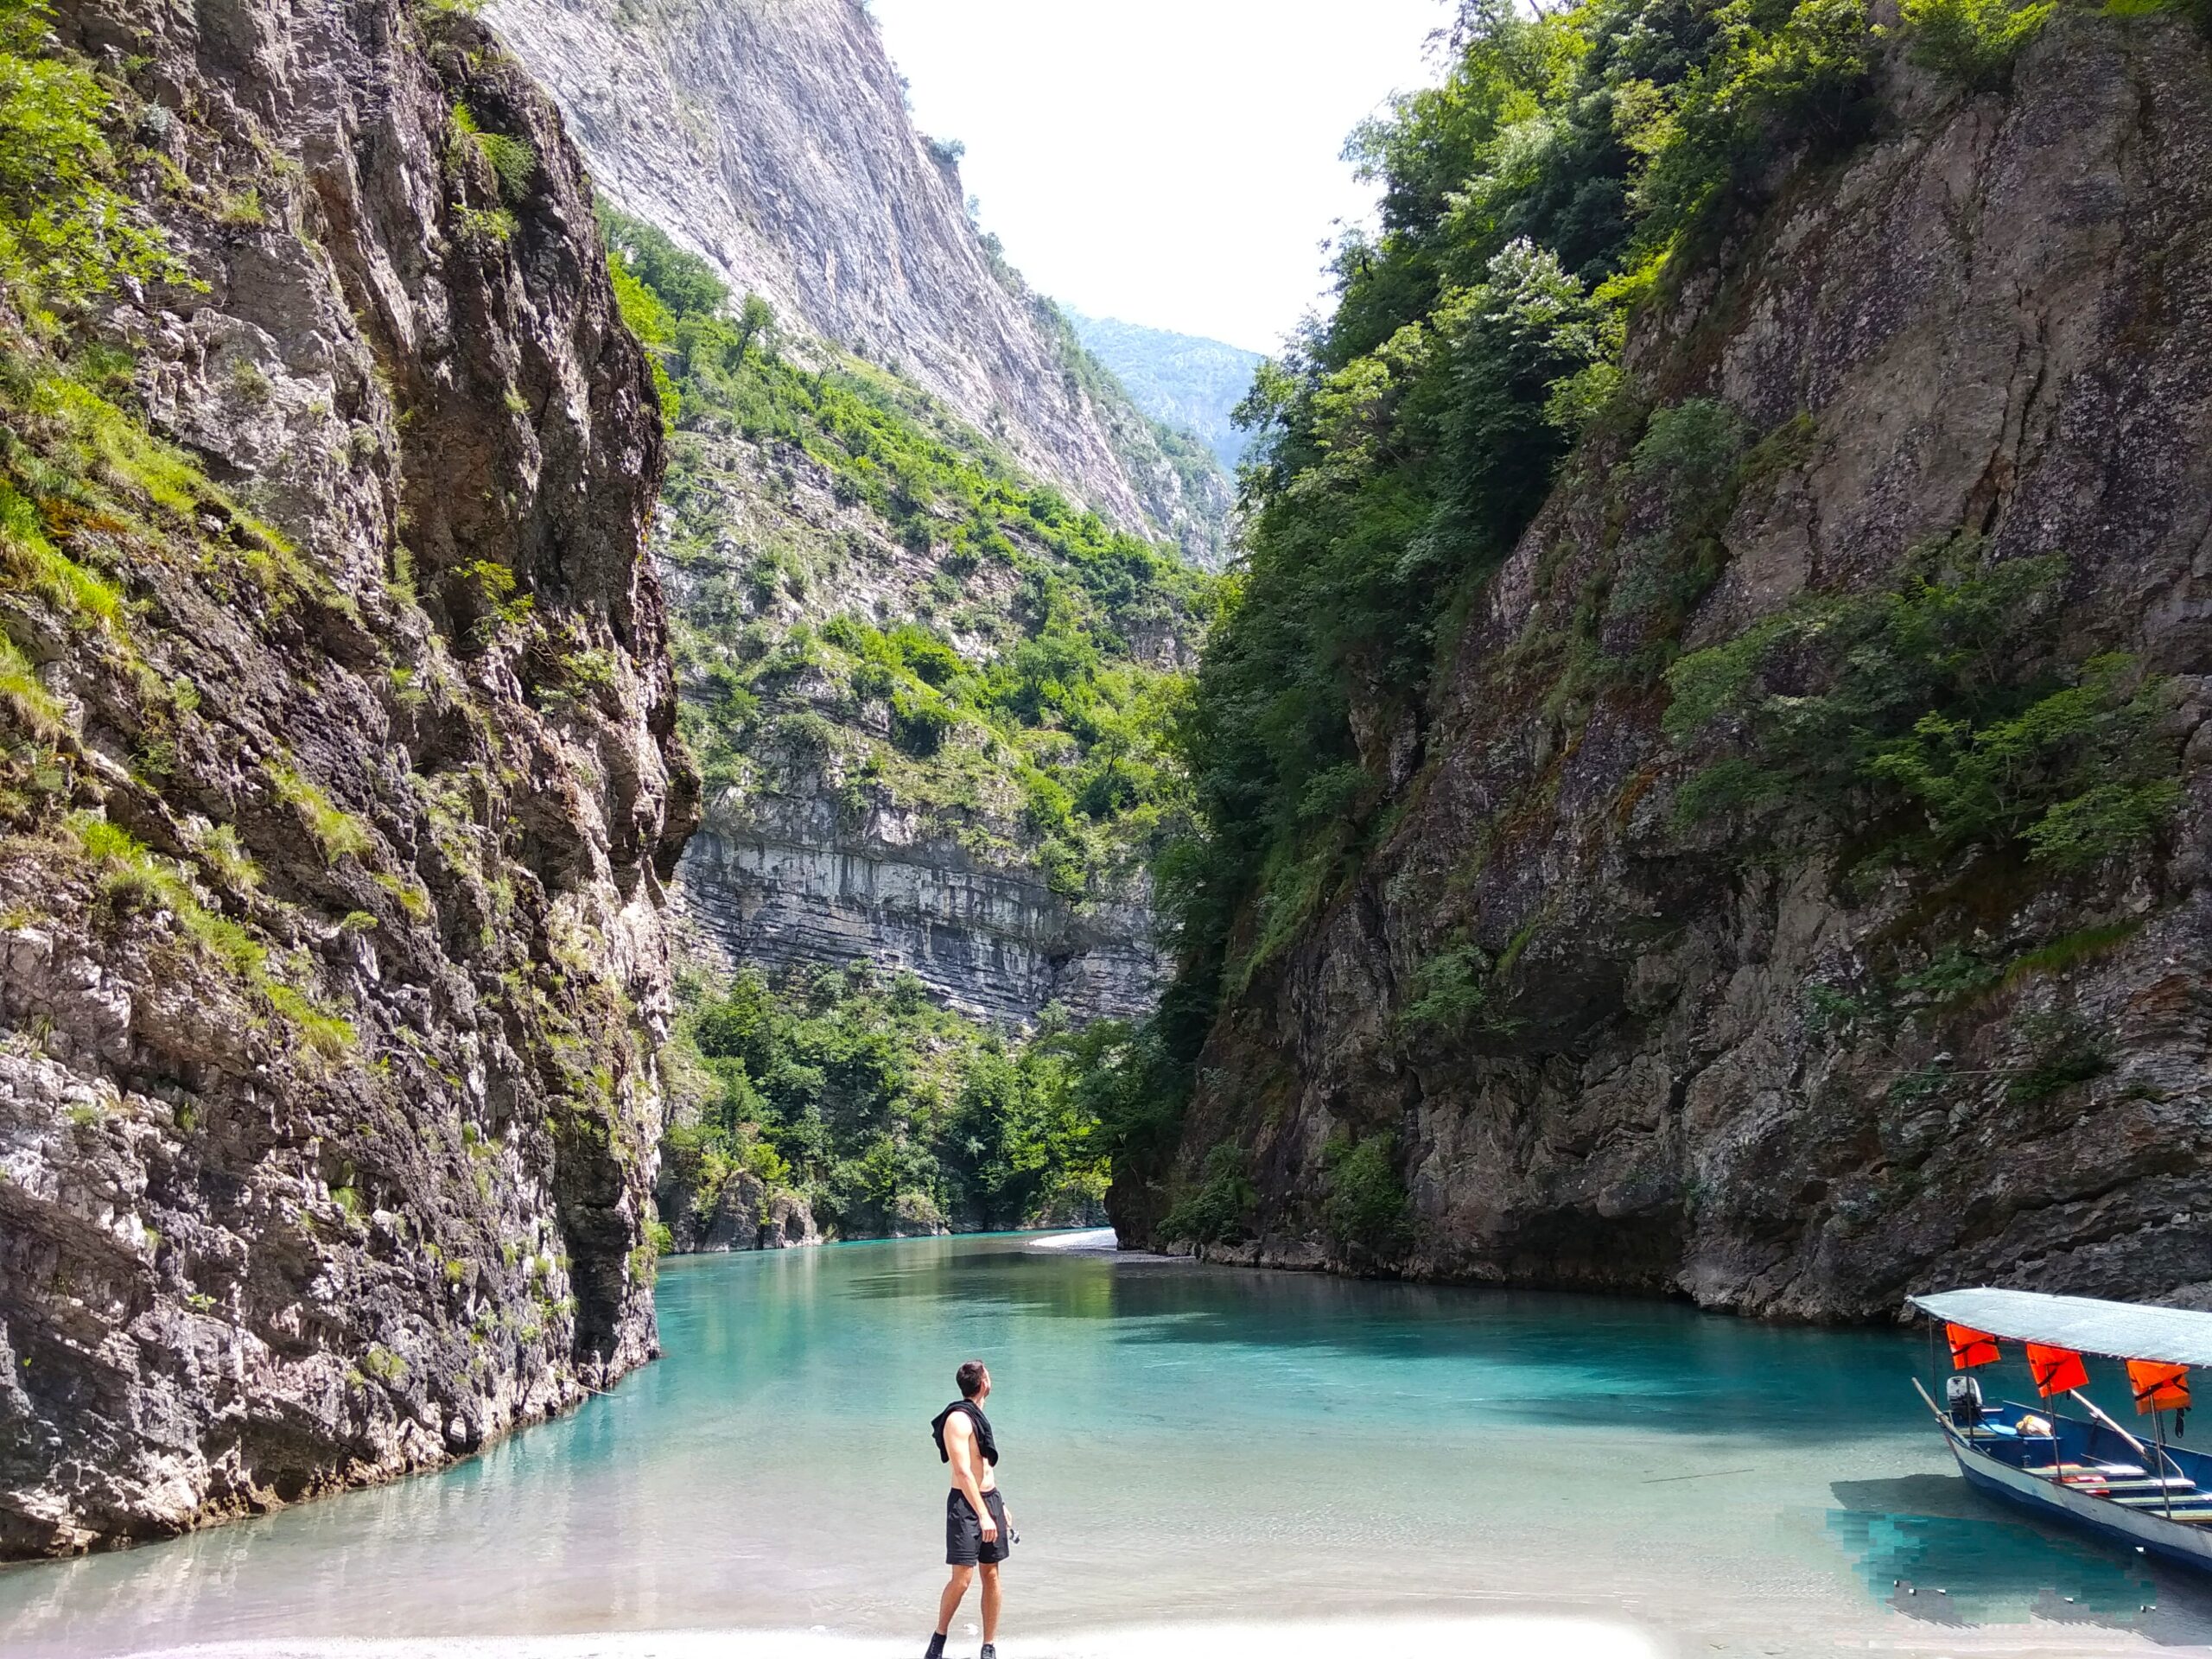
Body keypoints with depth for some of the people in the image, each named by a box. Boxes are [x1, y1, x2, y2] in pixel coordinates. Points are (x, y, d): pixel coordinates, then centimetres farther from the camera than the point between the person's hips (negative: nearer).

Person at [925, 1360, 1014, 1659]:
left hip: (990, 1499, 8)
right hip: (965, 1503, -8)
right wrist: (984, 1515, -26)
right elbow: (963, 1472, -22)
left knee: (991, 1574, 7)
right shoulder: (958, 1419, -15)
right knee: (962, 1578, -9)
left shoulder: (979, 1416, 14)